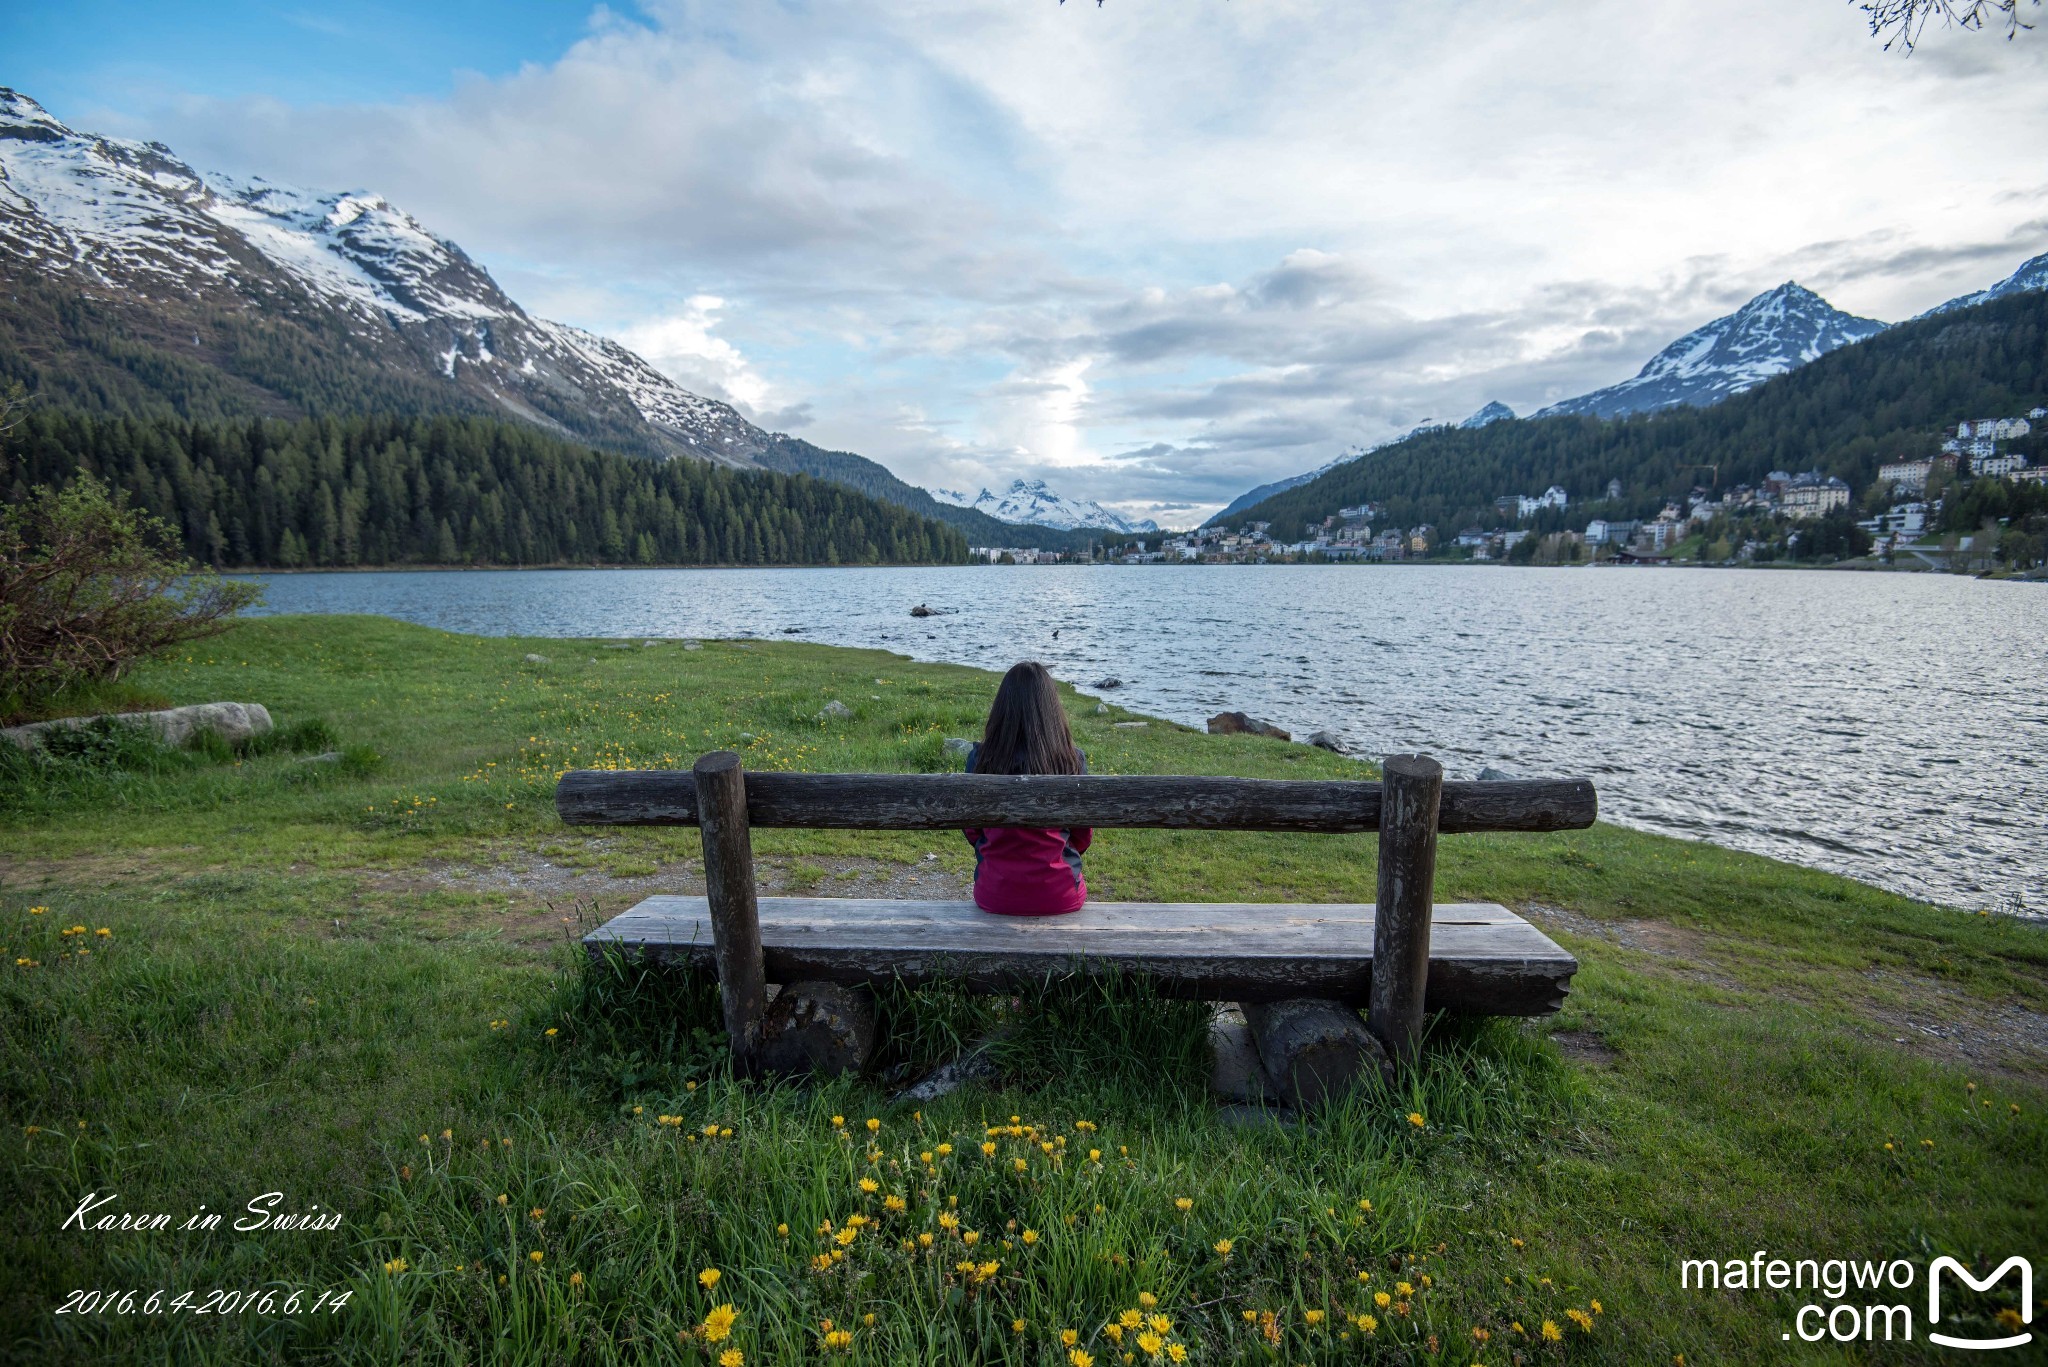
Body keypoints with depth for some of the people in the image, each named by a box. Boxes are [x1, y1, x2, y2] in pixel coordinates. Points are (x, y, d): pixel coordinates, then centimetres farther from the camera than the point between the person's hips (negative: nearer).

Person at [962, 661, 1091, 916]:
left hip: (994, 897, 1)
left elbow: (972, 833, 3)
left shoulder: (980, 758, -11)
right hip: (1061, 897, -1)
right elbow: (1082, 838, 1)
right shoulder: (1073, 761, -13)